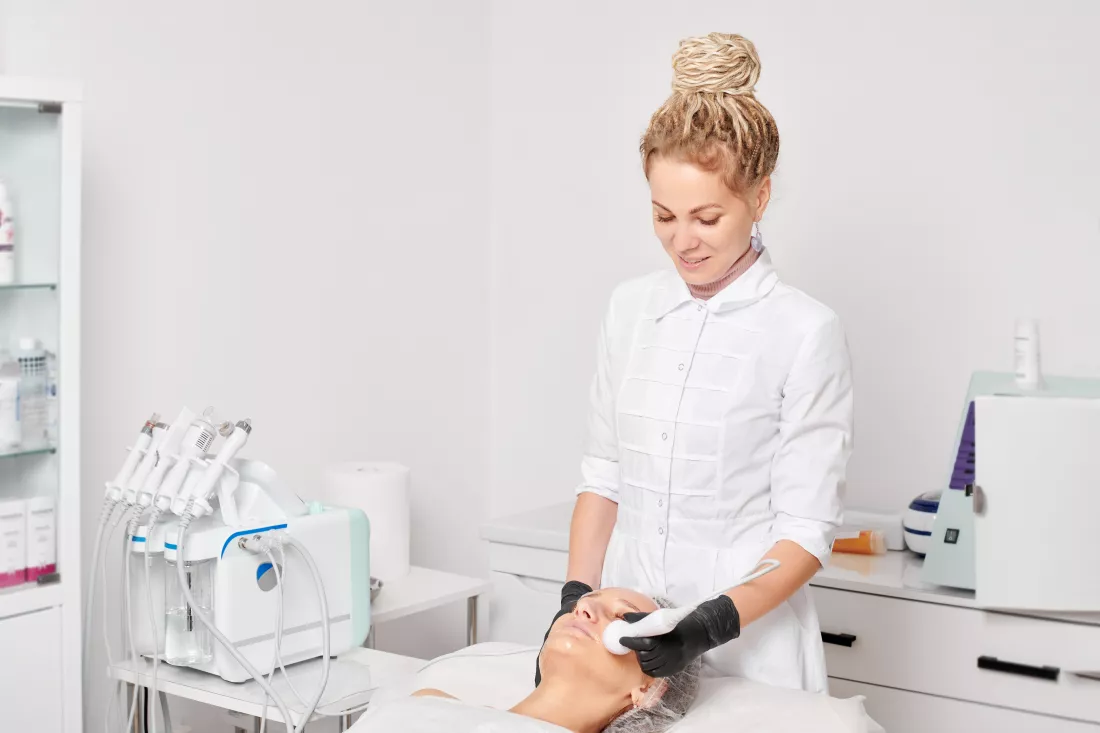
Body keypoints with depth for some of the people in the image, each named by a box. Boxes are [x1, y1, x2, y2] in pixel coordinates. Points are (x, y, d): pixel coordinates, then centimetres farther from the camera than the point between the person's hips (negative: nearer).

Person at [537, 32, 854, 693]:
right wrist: (577, 600, -1)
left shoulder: (806, 333, -10)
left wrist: (712, 626, -22)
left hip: (746, 651, -4)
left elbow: (806, 533, -10)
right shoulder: (631, 309, 6)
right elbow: (602, 478, 10)